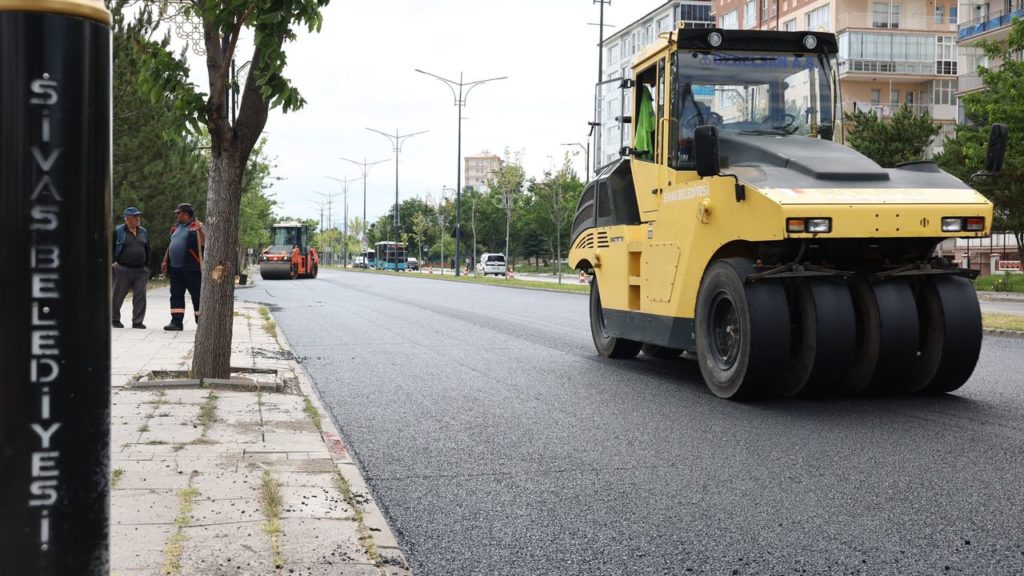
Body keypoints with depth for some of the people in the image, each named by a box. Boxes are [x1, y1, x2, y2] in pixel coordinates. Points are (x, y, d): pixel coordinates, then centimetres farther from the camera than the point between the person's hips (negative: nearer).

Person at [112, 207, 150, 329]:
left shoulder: (143, 232, 14)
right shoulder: (118, 231, -1)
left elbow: (147, 249, 21)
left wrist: (146, 265, 16)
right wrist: (113, 262, -6)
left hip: (140, 270, 4)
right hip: (122, 269, -4)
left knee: (140, 295, -4)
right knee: (118, 295, 5)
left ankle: (137, 321, 1)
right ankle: (114, 319, 20)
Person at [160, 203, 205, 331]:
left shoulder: (197, 227, -5)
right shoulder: (175, 228, 18)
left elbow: (204, 243, -16)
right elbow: (170, 245, 25)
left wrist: (200, 230, -30)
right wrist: (165, 261, 20)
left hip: (191, 269, -7)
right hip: (175, 268, 7)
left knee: (197, 296, -1)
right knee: (176, 295, 5)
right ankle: (176, 322, 8)